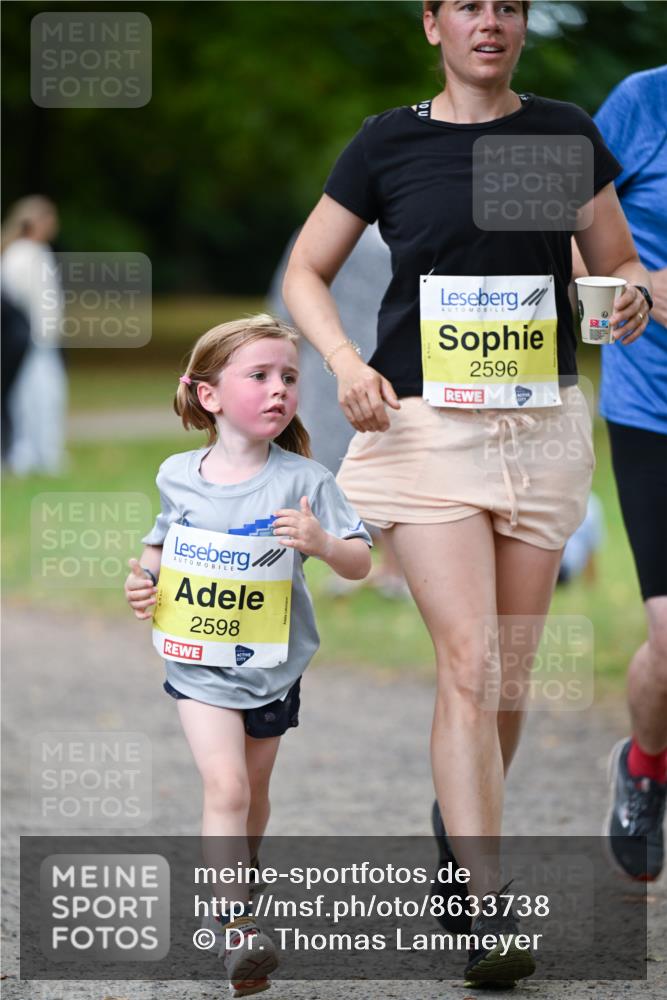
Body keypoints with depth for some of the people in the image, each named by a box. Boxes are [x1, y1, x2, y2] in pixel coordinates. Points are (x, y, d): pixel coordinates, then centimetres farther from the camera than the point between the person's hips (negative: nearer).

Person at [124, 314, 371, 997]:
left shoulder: (303, 480, -11)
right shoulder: (178, 476, -4)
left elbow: (360, 563, -9)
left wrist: (322, 544, -29)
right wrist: (145, 580, -4)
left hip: (273, 661, 1)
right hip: (200, 659, -1)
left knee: (252, 787, 19)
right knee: (225, 787, -16)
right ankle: (237, 930, -19)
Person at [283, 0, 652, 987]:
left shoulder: (567, 134, 7)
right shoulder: (388, 143, 2)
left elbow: (620, 263, 15)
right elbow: (306, 271, 10)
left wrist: (631, 298, -9)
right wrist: (347, 363, -8)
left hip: (542, 424, 3)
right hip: (426, 424, -3)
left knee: (509, 674, 7)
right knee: (468, 662, -15)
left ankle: (458, 824, 33)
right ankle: (487, 912, -18)